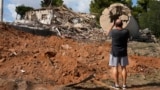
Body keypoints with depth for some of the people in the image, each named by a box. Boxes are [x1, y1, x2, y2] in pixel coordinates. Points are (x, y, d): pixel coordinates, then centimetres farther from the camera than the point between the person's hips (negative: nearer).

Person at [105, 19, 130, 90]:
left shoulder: (113, 31, -15)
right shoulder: (126, 31, -9)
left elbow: (108, 33, 8)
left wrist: (112, 25, 11)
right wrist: (122, 28, 15)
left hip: (114, 52, -3)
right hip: (123, 53, 3)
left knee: (114, 68, 5)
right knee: (123, 68, 10)